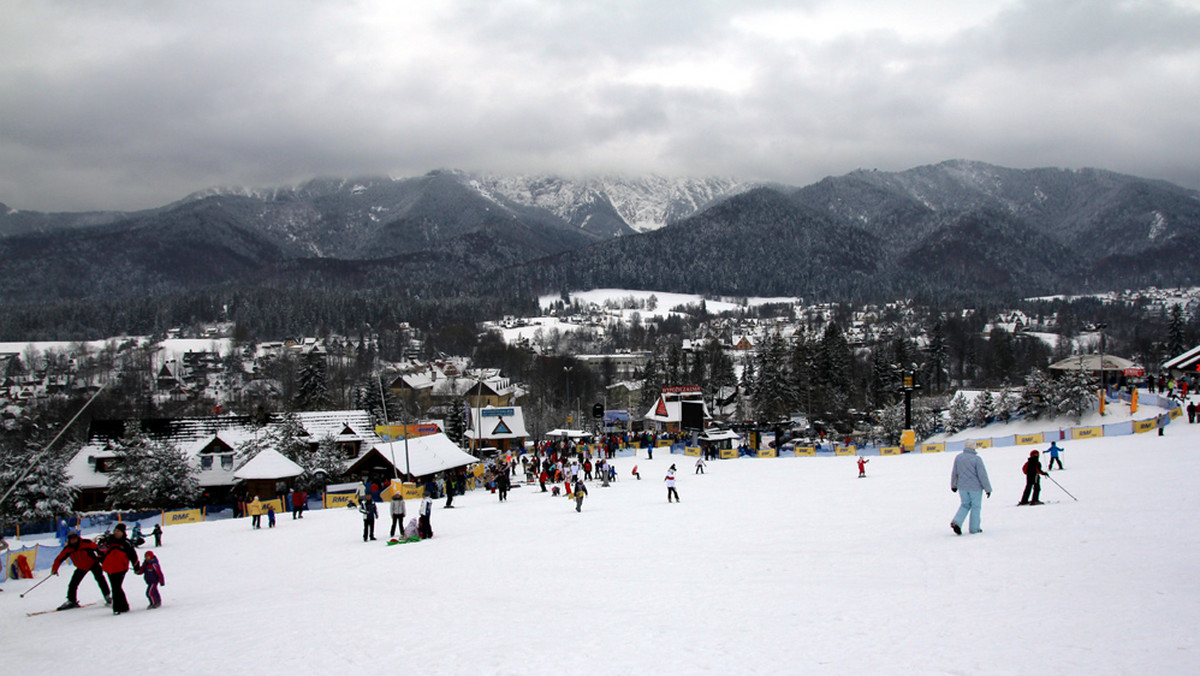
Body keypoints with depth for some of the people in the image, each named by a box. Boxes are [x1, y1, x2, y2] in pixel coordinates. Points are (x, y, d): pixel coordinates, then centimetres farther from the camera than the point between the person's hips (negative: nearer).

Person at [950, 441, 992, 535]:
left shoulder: (958, 457, 1)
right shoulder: (976, 459, -15)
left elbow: (954, 473, 10)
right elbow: (982, 475, -13)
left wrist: (953, 485, 24)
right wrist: (988, 488, -5)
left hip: (962, 487, 5)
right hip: (975, 487, -5)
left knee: (965, 505, 17)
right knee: (976, 506, 9)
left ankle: (956, 521, -3)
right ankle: (974, 528, 13)